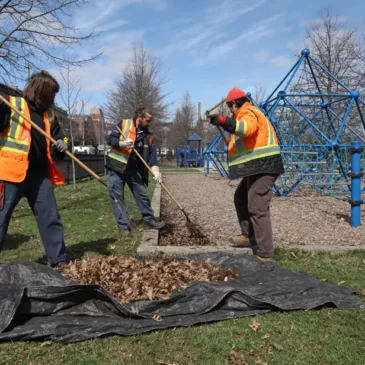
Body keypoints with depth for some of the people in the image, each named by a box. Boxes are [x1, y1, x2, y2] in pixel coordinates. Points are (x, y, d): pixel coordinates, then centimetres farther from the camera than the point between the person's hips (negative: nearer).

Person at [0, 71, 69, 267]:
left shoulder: (49, 115, 15)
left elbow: (58, 136, 23)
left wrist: (62, 145, 0)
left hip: (39, 173, 6)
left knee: (51, 218, 9)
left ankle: (59, 260, 20)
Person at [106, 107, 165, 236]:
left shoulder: (148, 136, 3)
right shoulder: (123, 124, -6)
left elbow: (152, 155, -6)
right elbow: (110, 139, -6)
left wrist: (155, 171, -21)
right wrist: (122, 143, -25)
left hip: (134, 170, 4)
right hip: (117, 168, -4)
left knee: (142, 194, 7)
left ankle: (149, 220, 21)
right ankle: (123, 226, 8)